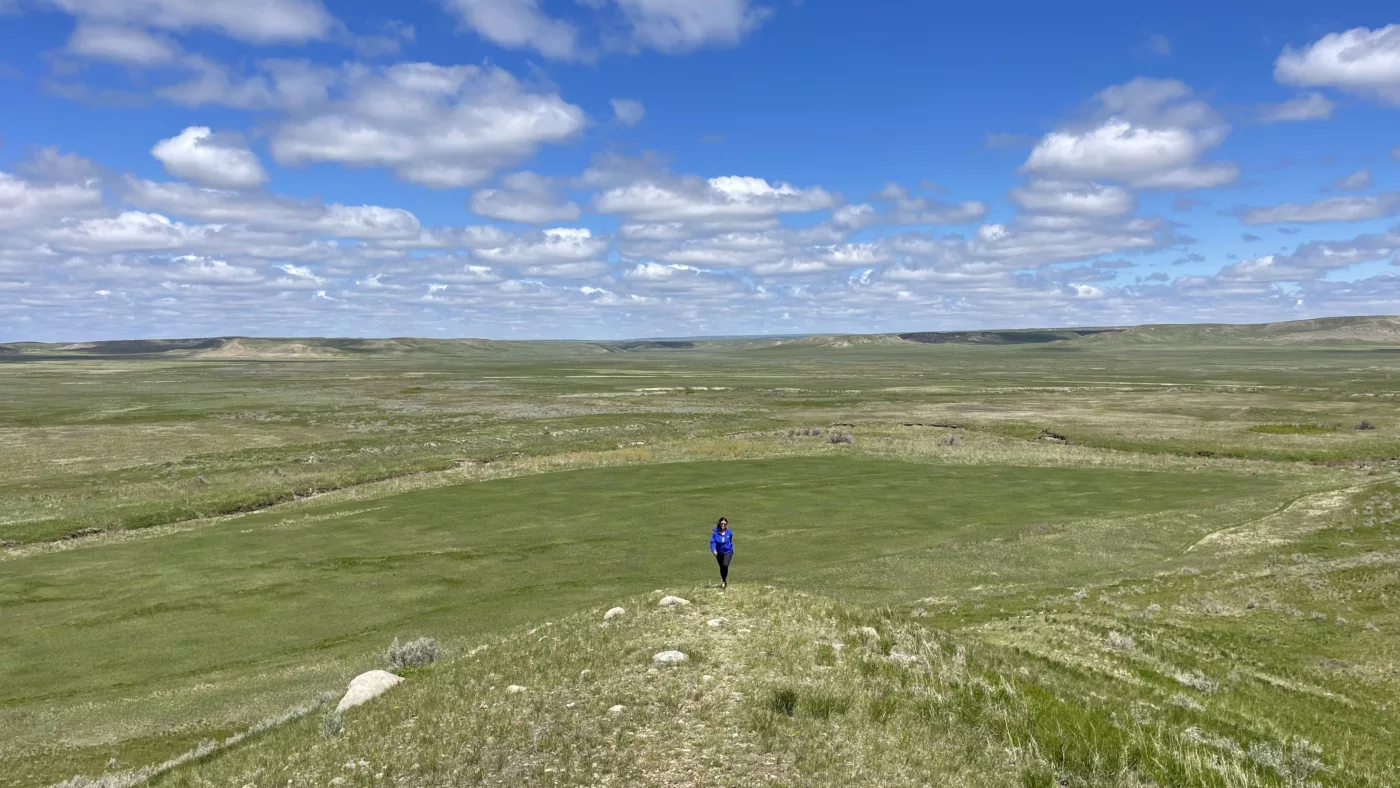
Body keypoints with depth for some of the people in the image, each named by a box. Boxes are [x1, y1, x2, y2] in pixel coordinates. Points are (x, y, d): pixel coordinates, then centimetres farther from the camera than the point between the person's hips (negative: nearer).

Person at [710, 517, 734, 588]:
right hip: (719, 553, 2)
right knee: (721, 567, 15)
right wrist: (713, 550, -37)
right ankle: (723, 581, 37)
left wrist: (732, 550, 18)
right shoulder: (716, 533, -14)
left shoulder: (729, 533, -9)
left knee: (725, 565, -23)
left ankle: (724, 581, -5)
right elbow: (712, 542, -20)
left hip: (728, 552, -2)